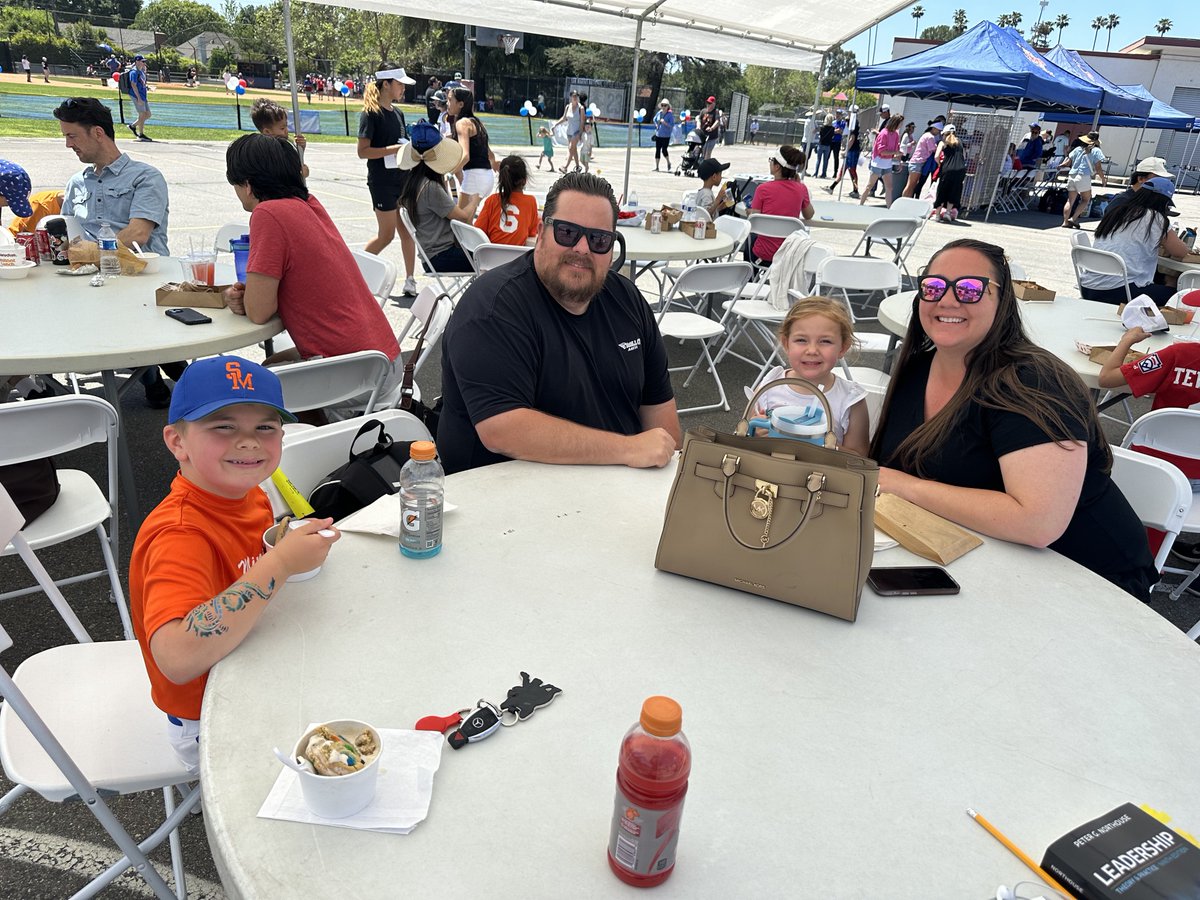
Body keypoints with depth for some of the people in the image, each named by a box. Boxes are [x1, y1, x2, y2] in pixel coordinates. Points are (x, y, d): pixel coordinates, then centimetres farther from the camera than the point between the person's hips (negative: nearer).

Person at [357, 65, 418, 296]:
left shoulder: (398, 112, 12)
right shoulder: (370, 113, -11)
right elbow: (363, 151, -17)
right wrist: (394, 149, -22)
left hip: (403, 178, 7)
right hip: (382, 182, -7)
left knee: (407, 231, 4)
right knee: (386, 235, -1)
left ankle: (410, 282, 10)